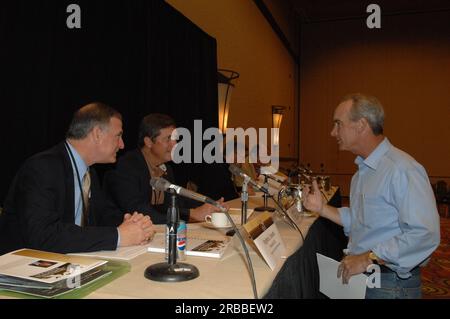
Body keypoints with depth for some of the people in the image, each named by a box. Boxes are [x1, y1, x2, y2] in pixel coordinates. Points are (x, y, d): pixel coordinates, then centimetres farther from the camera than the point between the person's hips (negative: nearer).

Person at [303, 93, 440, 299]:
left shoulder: (402, 169, -22)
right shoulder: (363, 169, 10)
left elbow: (425, 234, -29)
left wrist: (368, 258, -27)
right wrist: (322, 208, 3)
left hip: (391, 284, -8)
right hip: (361, 275, 8)